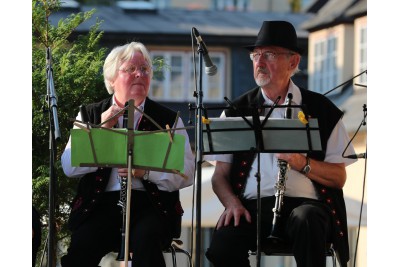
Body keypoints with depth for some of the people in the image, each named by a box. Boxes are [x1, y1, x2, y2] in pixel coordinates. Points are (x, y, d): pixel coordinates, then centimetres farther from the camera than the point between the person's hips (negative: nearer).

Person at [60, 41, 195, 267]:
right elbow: (69, 168, 2)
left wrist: (146, 171, -15)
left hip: (150, 204, 0)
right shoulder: (90, 115, 15)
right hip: (101, 204, 0)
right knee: (81, 246, -30)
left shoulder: (169, 119, 12)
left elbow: (187, 174, 1)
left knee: (146, 239, -34)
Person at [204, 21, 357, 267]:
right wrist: (232, 203, -7)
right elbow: (220, 175, 14)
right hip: (253, 205, 1)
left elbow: (339, 178, 9)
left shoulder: (322, 110, 11)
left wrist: (302, 163, -10)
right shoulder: (237, 110, 16)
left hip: (305, 203, -1)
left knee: (306, 221, -39)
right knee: (222, 245, -32)